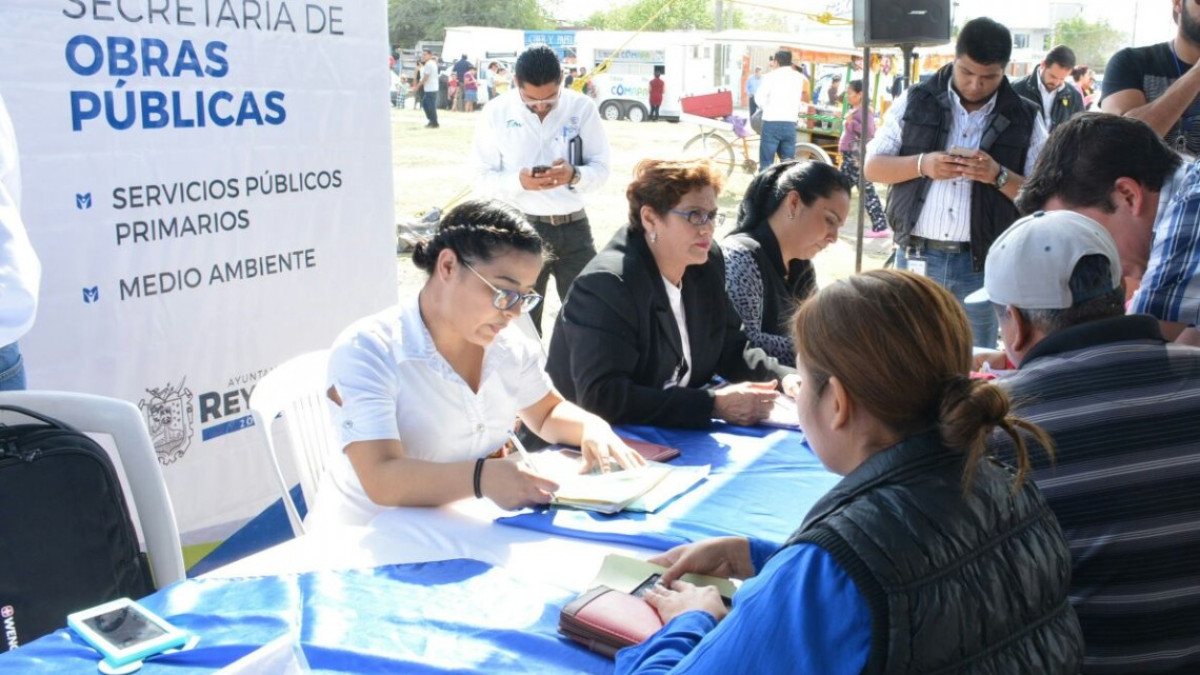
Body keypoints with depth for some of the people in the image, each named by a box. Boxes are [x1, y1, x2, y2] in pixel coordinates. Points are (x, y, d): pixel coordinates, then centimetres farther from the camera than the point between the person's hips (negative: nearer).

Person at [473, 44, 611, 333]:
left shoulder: (582, 108, -4)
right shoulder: (497, 112, -6)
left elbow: (602, 167, -2)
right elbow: (486, 176, -4)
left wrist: (575, 176, -24)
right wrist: (519, 181, -25)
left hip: (574, 226, 1)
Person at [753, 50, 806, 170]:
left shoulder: (770, 76, -2)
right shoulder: (799, 77, 9)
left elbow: (759, 98, -4)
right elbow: (799, 100, 13)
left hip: (772, 122, -4)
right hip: (790, 124, 4)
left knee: (766, 163, 0)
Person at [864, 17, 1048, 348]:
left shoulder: (1025, 119, 2)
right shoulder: (915, 101, 3)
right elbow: (872, 167, 2)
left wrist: (998, 176, -17)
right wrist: (922, 164, -15)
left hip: (982, 264, 0)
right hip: (917, 257, 1)